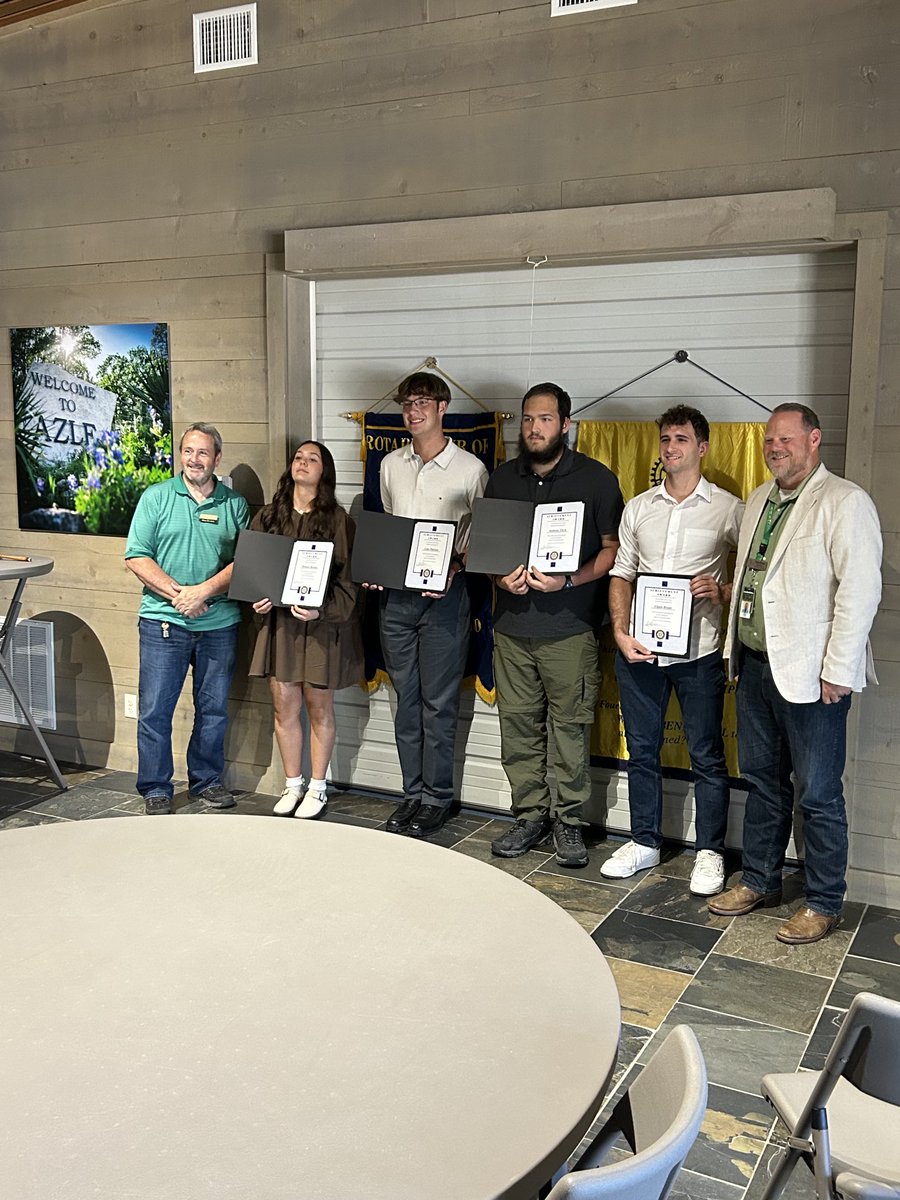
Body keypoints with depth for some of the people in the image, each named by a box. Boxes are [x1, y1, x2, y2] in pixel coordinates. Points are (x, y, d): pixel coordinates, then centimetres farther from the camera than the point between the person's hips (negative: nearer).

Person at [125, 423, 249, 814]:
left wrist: (204, 590, -15)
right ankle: (155, 790, 13)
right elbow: (136, 557, -3)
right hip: (163, 621, -1)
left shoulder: (234, 504, 7)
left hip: (219, 623, 2)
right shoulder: (156, 497, 3)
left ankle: (207, 780, 26)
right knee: (155, 710, 0)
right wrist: (176, 594, -14)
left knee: (214, 710, 11)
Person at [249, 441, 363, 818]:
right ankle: (292, 785, 23)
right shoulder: (268, 517, 9)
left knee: (319, 708, 7)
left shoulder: (338, 520, -4)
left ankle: (317, 787, 20)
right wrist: (256, 599, -5)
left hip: (322, 624, -3)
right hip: (278, 620, 4)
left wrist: (321, 609, -21)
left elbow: (348, 578, -7)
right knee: (284, 706, 7)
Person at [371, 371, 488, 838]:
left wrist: (453, 568, -16)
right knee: (406, 699, 11)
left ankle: (436, 797, 13)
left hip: (444, 595, -5)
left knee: (439, 703, 1)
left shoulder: (470, 469, -4)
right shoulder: (391, 465, 11)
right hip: (395, 593, 5)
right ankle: (412, 793, 22)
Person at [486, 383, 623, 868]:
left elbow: (613, 549, -2)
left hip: (570, 626, -4)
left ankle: (568, 820, 14)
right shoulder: (502, 479, 12)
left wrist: (567, 581, -16)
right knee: (518, 726, 8)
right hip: (512, 623, 4)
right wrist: (501, 577, -3)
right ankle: (529, 815, 21)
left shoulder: (596, 478, 0)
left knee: (570, 727, 0)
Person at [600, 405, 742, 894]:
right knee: (641, 751, 13)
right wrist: (620, 633, -3)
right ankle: (644, 842, 28)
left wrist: (723, 591, -18)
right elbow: (621, 575, 10)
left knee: (707, 756, 5)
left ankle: (710, 852, 19)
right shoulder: (638, 508, 9)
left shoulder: (728, 509, -1)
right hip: (638, 649, 4)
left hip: (698, 651, -3)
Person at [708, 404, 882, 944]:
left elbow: (861, 589, -16)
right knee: (763, 781, 18)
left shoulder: (844, 501, -11)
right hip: (756, 664, 8)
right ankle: (760, 881, 32)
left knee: (818, 795, 3)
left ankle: (824, 904, 17)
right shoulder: (758, 501, 14)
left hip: (810, 674, -7)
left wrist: (838, 671, -18)